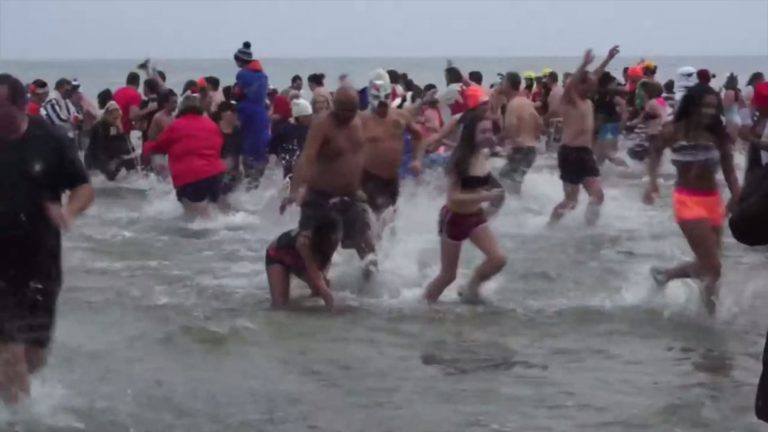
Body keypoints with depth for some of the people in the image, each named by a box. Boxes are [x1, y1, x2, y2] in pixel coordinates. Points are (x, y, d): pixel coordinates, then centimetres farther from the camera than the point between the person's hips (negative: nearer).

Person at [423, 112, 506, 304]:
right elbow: (454, 197, -27)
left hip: (476, 216, 6)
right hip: (455, 219, -6)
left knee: (499, 259, -10)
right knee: (448, 274, 4)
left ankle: (470, 289, 14)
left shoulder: (485, 154, -4)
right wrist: (486, 196, -33)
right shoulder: (460, 160, -23)